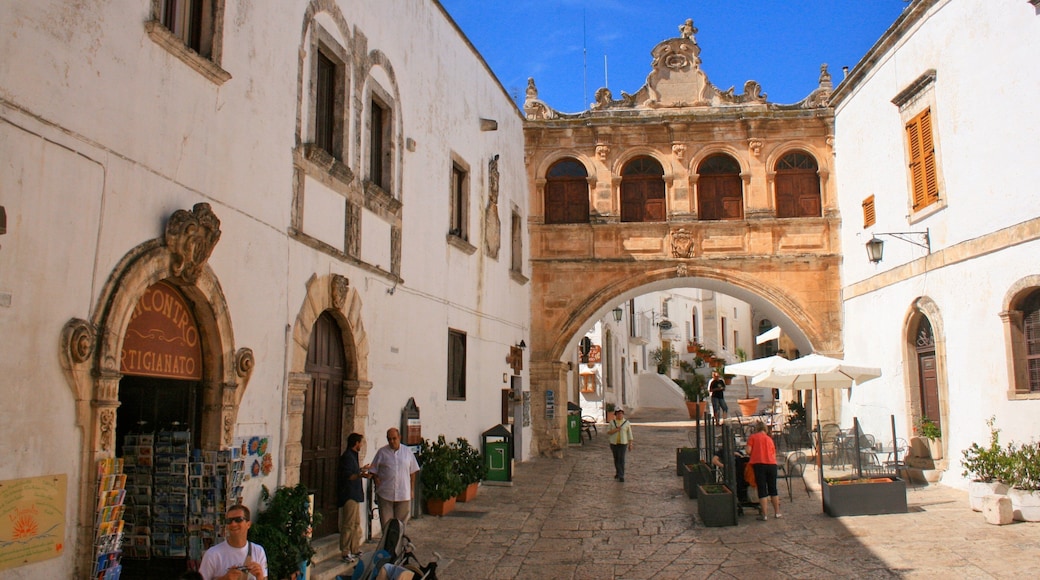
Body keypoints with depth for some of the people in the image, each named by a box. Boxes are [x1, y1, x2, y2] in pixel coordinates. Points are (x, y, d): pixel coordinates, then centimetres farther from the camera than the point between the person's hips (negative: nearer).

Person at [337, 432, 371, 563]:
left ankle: (355, 550, 23)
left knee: (356, 524, 15)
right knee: (348, 525, -7)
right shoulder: (347, 456, -15)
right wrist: (360, 475, -39)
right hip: (349, 495, -11)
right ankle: (345, 553, -3)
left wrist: (362, 469, 43)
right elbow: (346, 476, -24)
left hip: (354, 494, 11)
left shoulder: (353, 455, 16)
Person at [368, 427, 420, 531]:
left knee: (401, 523, 6)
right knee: (386, 523, 0)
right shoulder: (382, 452, 2)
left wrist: (412, 490, 9)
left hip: (403, 494, 1)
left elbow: (412, 472, 11)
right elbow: (373, 471, 6)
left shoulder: (407, 452, 6)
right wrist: (377, 480, -7)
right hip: (385, 494, -1)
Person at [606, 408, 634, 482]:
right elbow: (608, 432, -2)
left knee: (621, 459, -10)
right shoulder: (612, 422, -1)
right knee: (616, 459, 12)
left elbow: (629, 434, -1)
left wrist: (630, 444, -2)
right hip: (614, 443, 2)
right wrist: (614, 430, -19)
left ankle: (621, 476, -6)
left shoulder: (627, 423, -4)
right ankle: (618, 472, 31)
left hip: (623, 443, -2)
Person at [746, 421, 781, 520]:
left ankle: (764, 515, -3)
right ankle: (777, 512, 20)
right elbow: (774, 454, 16)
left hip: (759, 464, -3)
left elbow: (748, 451, -3)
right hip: (772, 464, 4)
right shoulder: (770, 439, 18)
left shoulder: (752, 437, 7)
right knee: (773, 489, 15)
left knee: (762, 490, -2)